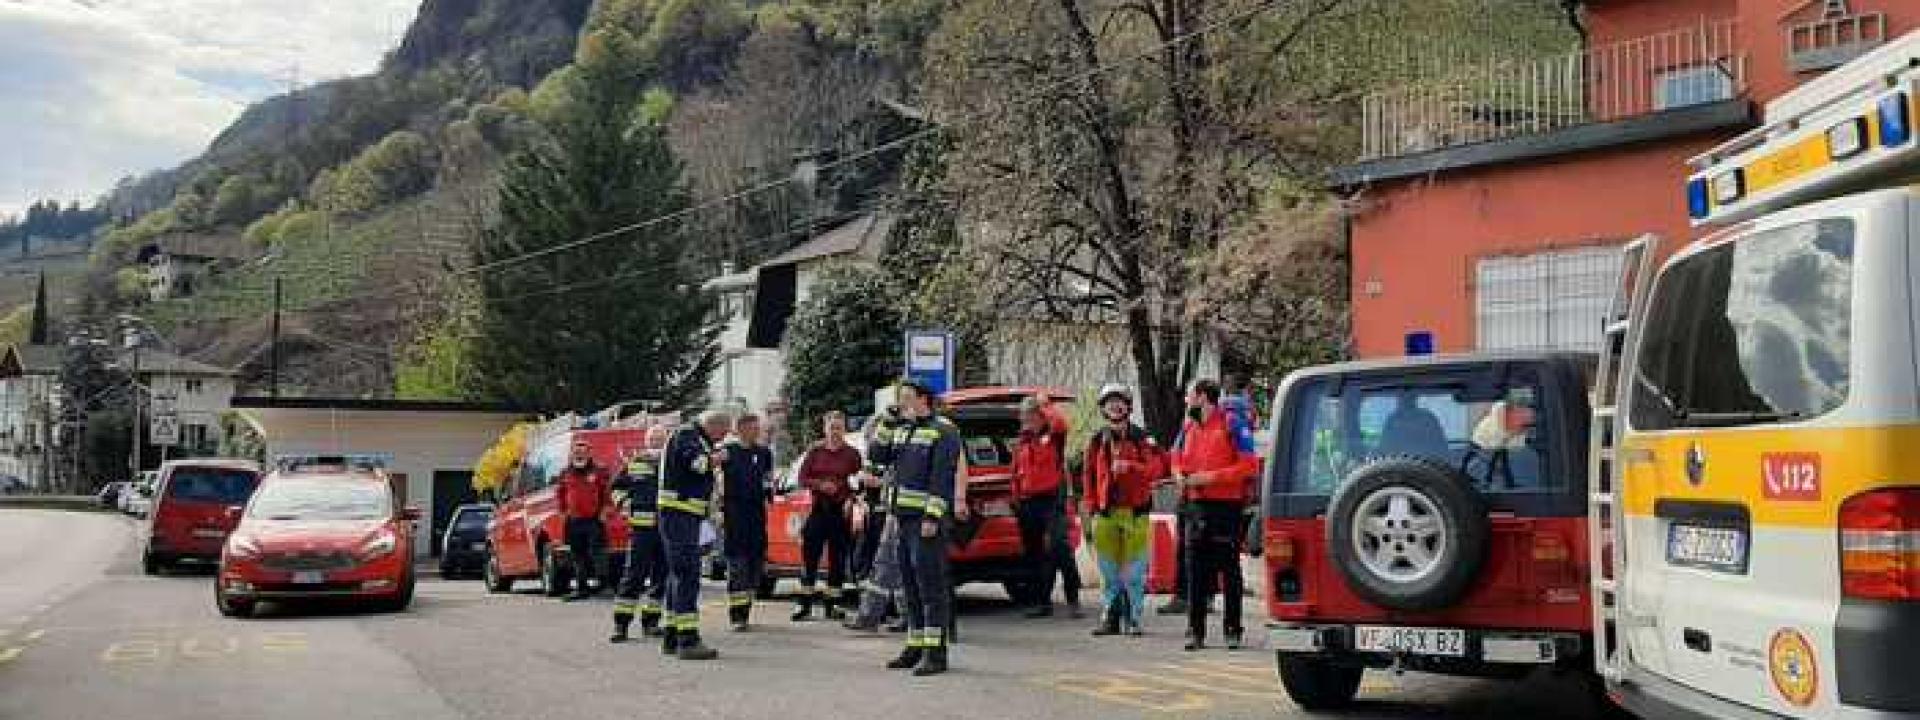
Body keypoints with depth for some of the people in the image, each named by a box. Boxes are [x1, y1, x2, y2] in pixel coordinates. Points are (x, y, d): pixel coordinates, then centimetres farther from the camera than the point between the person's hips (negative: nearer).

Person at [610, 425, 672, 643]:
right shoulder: (635, 464, 7)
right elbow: (618, 486, 17)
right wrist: (626, 504, 3)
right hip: (642, 528, -2)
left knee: (661, 577, 7)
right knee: (633, 575, -5)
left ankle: (650, 622, 18)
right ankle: (621, 623, -3)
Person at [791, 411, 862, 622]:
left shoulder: (851, 454, 2)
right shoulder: (815, 452, 6)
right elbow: (803, 478, 5)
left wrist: (851, 499, -16)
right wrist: (820, 485, -12)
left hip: (841, 510, -1)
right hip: (818, 509, 1)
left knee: (837, 559, 3)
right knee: (810, 557, 0)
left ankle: (832, 604, 13)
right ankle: (805, 606, 7)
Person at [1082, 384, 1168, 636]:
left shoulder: (1142, 439, 2)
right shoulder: (1097, 442, 12)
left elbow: (1159, 466, -10)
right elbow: (1089, 480, 13)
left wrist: (1131, 466, -21)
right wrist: (1091, 511, 8)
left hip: (1135, 512, -3)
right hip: (1106, 513, 3)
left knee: (1134, 571, -1)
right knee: (1109, 571, 7)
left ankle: (1133, 618, 6)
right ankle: (1111, 617, 15)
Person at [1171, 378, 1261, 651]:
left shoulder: (1231, 424, -7)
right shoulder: (1188, 427, 13)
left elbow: (1249, 465, -12)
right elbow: (1176, 458, 25)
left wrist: (1212, 477, -17)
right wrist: (1181, 476, 2)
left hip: (1226, 507, -6)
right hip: (1196, 506, 6)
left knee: (1228, 570, 1)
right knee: (1195, 570, 4)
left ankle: (1233, 630, 9)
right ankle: (1195, 631, 10)